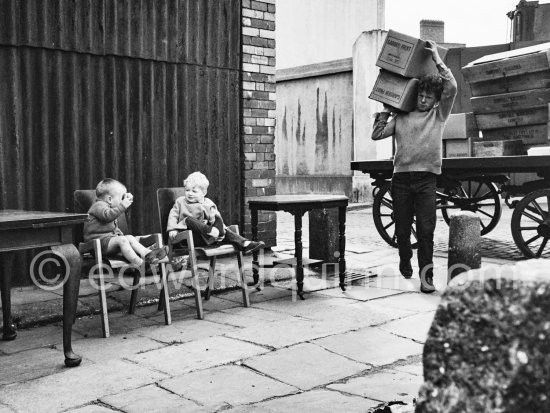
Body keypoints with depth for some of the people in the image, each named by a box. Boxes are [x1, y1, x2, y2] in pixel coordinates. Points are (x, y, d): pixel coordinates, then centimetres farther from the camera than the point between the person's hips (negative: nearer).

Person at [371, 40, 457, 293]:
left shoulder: (439, 115, 10)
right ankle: (405, 262, 34)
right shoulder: (402, 117, 13)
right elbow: (376, 135, 9)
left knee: (426, 229, -10)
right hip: (401, 177, 2)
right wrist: (386, 111, 10)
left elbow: (452, 87, -3)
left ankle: (426, 275, -9)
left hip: (426, 179, -2)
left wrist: (437, 59, 1)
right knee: (402, 228, 9)